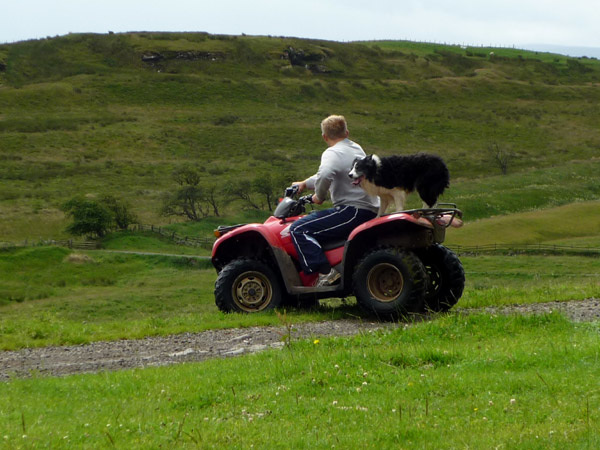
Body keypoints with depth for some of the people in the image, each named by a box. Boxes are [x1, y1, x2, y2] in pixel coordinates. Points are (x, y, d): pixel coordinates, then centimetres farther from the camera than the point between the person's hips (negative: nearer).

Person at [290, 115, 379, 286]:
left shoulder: (333, 153, -10)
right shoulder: (356, 149, 20)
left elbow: (325, 175, -31)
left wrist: (319, 196, -13)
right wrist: (305, 184, 34)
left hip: (353, 211, -10)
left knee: (298, 229, -15)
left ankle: (325, 272, -26)